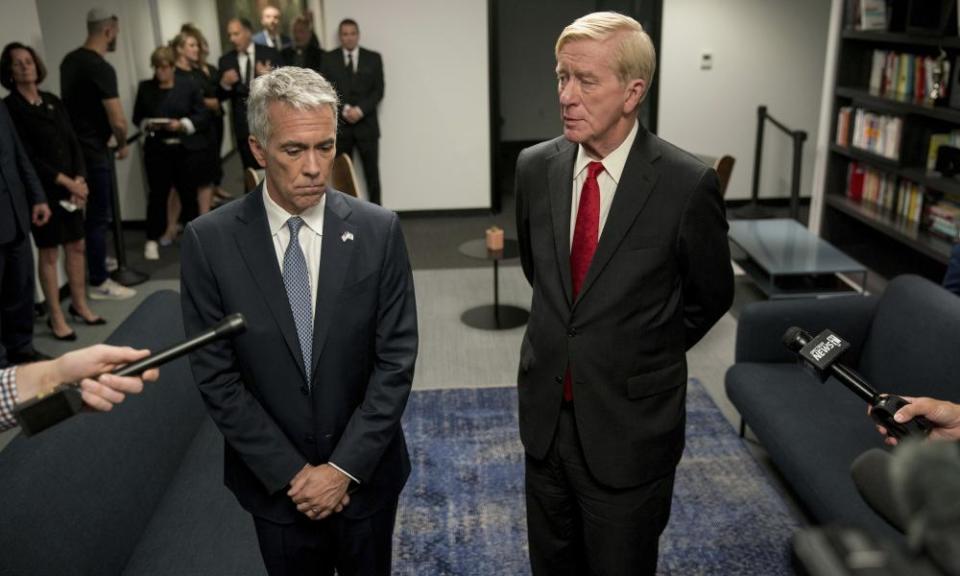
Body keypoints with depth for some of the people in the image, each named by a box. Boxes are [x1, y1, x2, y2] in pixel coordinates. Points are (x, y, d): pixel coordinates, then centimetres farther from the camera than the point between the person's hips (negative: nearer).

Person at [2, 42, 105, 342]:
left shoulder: (53, 101, 10)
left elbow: (73, 143, 8)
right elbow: (25, 157, -12)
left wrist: (80, 179, -6)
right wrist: (65, 181, -14)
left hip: (71, 186, 5)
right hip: (42, 190, -5)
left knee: (77, 246, 10)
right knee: (49, 253, 2)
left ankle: (80, 305, 25)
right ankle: (56, 317, 12)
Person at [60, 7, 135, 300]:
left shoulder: (69, 60, 8)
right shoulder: (101, 68, -20)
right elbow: (118, 121, -25)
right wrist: (122, 144, -4)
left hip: (73, 146, 9)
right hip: (93, 150, -9)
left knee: (91, 210, 23)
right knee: (99, 215, 0)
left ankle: (94, 259, 38)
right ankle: (98, 282, 7)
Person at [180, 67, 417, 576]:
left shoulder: (378, 231, -11)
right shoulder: (208, 241, -12)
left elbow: (396, 359, -9)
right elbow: (215, 376, -9)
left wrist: (345, 467, -12)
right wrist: (291, 472, -11)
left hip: (365, 472, 1)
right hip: (274, 483, 0)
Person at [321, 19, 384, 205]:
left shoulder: (373, 58, 7)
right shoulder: (329, 58, 7)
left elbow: (378, 91, 0)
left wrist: (360, 110, -13)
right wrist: (344, 110, -13)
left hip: (366, 124, 0)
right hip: (339, 124, 0)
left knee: (372, 173, 1)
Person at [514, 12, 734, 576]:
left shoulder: (687, 184, -17)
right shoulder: (535, 167, -3)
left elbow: (712, 295, -2)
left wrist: (647, 353, 7)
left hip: (629, 426, -4)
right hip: (545, 413, 4)